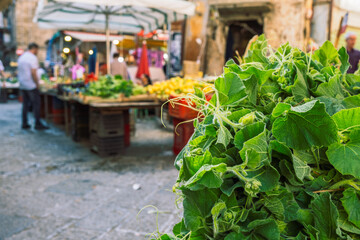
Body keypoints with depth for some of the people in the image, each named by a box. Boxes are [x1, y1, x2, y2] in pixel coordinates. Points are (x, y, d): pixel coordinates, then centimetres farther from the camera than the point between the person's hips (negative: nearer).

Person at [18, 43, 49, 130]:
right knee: (36, 104, -3)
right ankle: (37, 124, -2)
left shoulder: (21, 57, 14)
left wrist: (21, 81, 20)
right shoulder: (33, 58, -12)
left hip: (22, 85, 8)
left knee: (25, 105, 11)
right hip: (31, 86, -8)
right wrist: (37, 84, -10)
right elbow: (33, 73, -18)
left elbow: (19, 71, 16)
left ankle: (24, 124, 14)